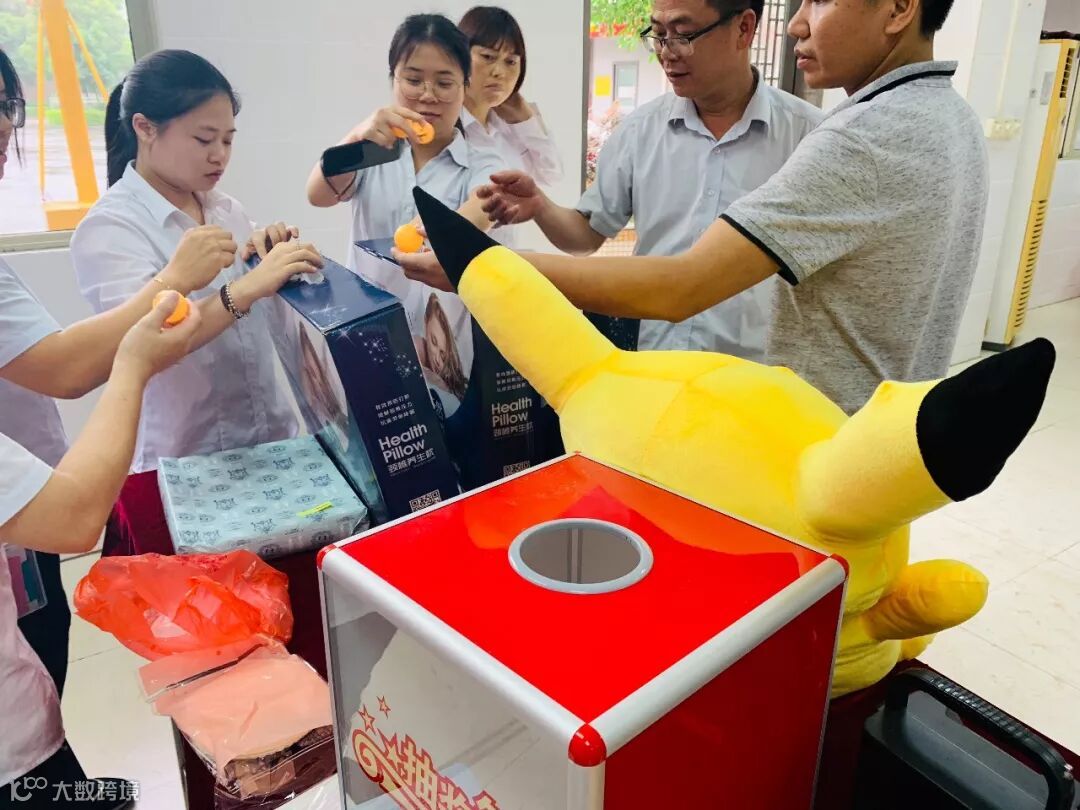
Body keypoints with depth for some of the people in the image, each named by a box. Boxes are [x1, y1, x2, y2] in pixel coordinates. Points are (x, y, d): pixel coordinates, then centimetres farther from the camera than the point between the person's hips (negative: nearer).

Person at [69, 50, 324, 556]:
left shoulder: (226, 210, 7)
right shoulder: (107, 229, -12)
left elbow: (264, 310, 12)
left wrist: (272, 258, -8)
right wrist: (249, 286, -39)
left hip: (270, 444, 6)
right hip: (176, 468, -5)